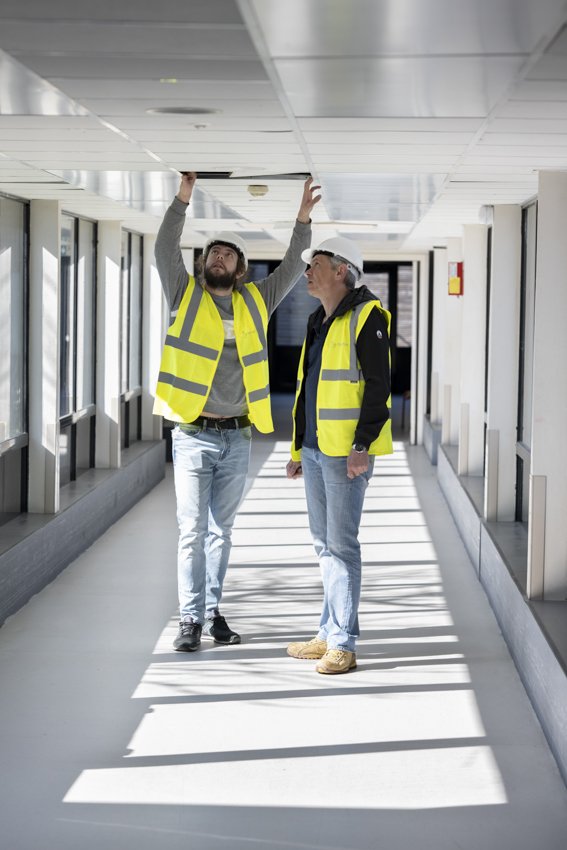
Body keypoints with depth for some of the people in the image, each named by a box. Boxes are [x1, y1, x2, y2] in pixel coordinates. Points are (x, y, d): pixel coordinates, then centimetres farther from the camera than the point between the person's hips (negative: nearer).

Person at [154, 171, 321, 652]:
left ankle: (213, 613, 18)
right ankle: (191, 619, -1)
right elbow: (166, 250, -8)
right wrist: (184, 197, -17)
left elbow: (293, 268, 8)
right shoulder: (186, 294, 3)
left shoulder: (256, 302, 11)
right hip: (193, 436, -3)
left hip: (236, 438, 3)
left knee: (221, 531, 10)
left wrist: (304, 220, -3)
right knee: (193, 530, -6)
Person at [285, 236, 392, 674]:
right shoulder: (318, 323, 19)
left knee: (341, 543, -9)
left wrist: (362, 446, -21)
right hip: (315, 450, 9)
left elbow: (378, 385, -15)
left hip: (346, 452, -9)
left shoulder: (366, 316, -9)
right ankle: (331, 634, 20)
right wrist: (299, 448, 22)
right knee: (325, 543, 12)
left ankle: (342, 644, -5)